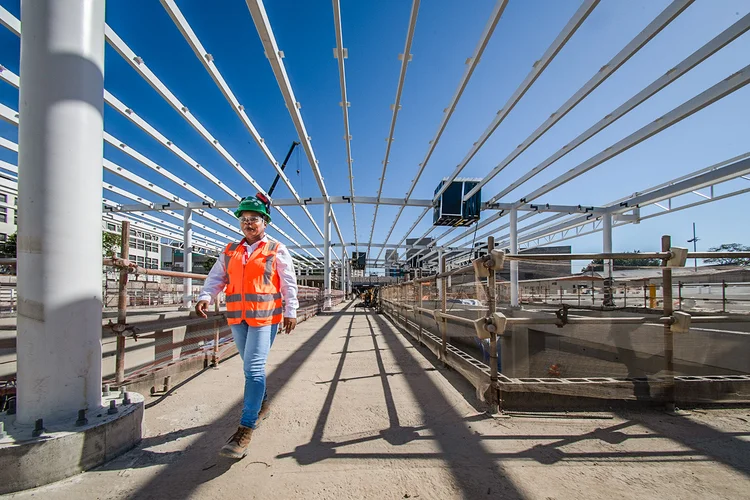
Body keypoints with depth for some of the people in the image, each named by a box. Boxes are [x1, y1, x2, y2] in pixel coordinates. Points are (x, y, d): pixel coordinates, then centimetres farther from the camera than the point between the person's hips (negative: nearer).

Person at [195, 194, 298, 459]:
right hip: (237, 317, 5)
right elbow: (216, 277, 10)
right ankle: (262, 404, 40)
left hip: (264, 317, -5)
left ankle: (245, 429, -6)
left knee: (254, 369, -10)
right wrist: (205, 297, -8)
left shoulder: (276, 250, 0)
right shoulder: (230, 251, 13)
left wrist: (291, 312, -4)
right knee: (252, 367, 18)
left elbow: (289, 283, -1)